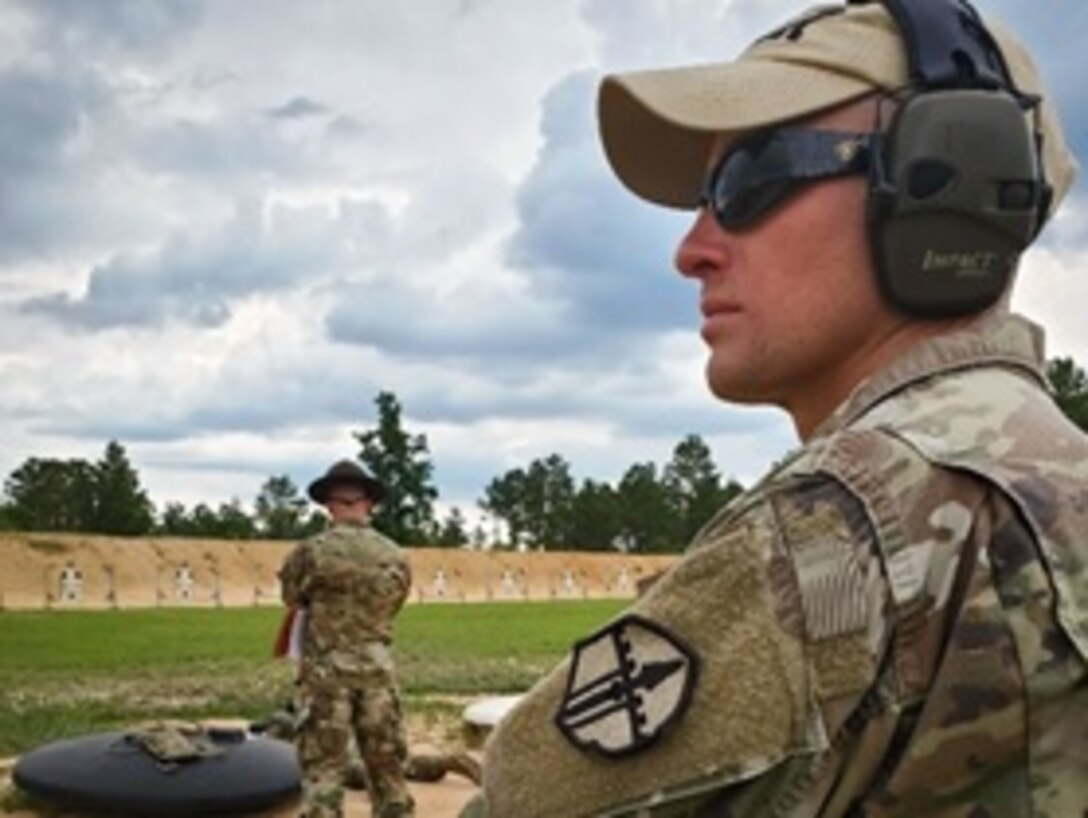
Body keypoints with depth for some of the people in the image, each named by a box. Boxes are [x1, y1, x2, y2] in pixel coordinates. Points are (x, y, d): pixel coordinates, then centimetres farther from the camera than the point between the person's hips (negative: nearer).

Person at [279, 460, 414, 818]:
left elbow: (292, 599, 6)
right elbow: (390, 607, 8)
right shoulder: (396, 557, 0)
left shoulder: (311, 552, -10)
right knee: (387, 764, 13)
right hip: (378, 668, 3)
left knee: (322, 769, 3)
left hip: (326, 670, -3)